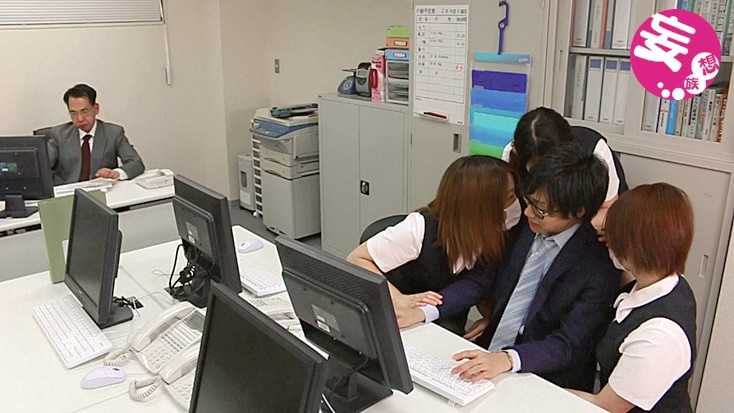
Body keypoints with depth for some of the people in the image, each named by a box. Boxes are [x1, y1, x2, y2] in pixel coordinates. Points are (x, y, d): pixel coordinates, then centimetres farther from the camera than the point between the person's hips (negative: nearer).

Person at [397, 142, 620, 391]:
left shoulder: (599, 267, -15)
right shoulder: (526, 227, 2)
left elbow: (569, 344, -18)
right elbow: (483, 281, 6)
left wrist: (506, 360, -35)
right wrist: (424, 312, -7)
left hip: (545, 386, -6)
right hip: (487, 354, 6)